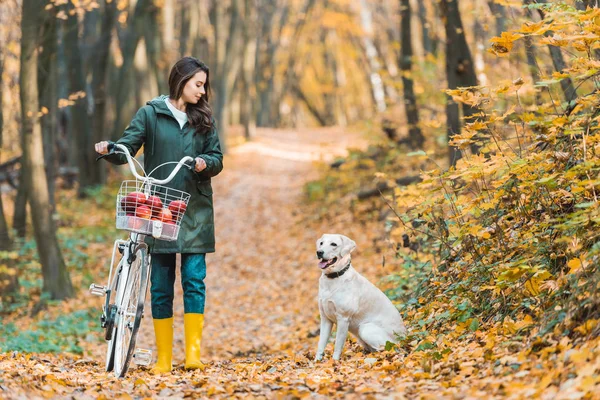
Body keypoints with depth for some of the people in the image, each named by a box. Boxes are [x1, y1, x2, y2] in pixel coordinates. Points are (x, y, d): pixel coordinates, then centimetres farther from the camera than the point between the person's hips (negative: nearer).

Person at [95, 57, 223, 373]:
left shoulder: (204, 119, 10)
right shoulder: (151, 114, 3)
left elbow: (217, 159, 8)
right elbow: (126, 150, -3)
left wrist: (205, 163, -14)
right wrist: (109, 149, -24)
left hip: (195, 210, 1)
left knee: (194, 278, -8)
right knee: (160, 284, 2)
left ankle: (193, 353, -8)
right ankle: (163, 357, 7)